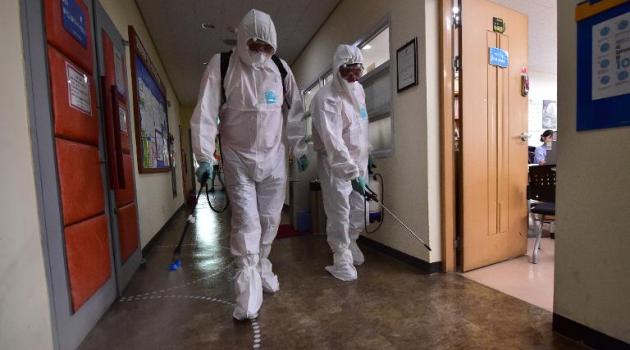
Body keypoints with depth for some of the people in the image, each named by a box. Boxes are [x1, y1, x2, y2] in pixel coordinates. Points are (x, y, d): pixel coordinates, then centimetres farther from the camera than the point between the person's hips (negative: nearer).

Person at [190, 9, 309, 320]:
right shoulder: (221, 65, -6)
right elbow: (205, 112, -10)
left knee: (269, 219, 9)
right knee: (246, 221, -7)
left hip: (273, 158, 3)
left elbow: (294, 113, 9)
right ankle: (248, 286, 7)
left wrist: (299, 149, 10)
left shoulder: (281, 69, 3)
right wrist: (204, 156, -17)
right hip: (237, 158, -3)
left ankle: (261, 266, 32)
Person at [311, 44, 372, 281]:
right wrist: (351, 172, -31)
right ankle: (341, 260, 14)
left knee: (358, 209, 13)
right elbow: (333, 140, -27)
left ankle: (351, 244, 37)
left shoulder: (359, 89, 8)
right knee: (339, 212, -4)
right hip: (335, 162, -7)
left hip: (358, 159, 7)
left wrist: (367, 153, 22)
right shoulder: (326, 98, -18)